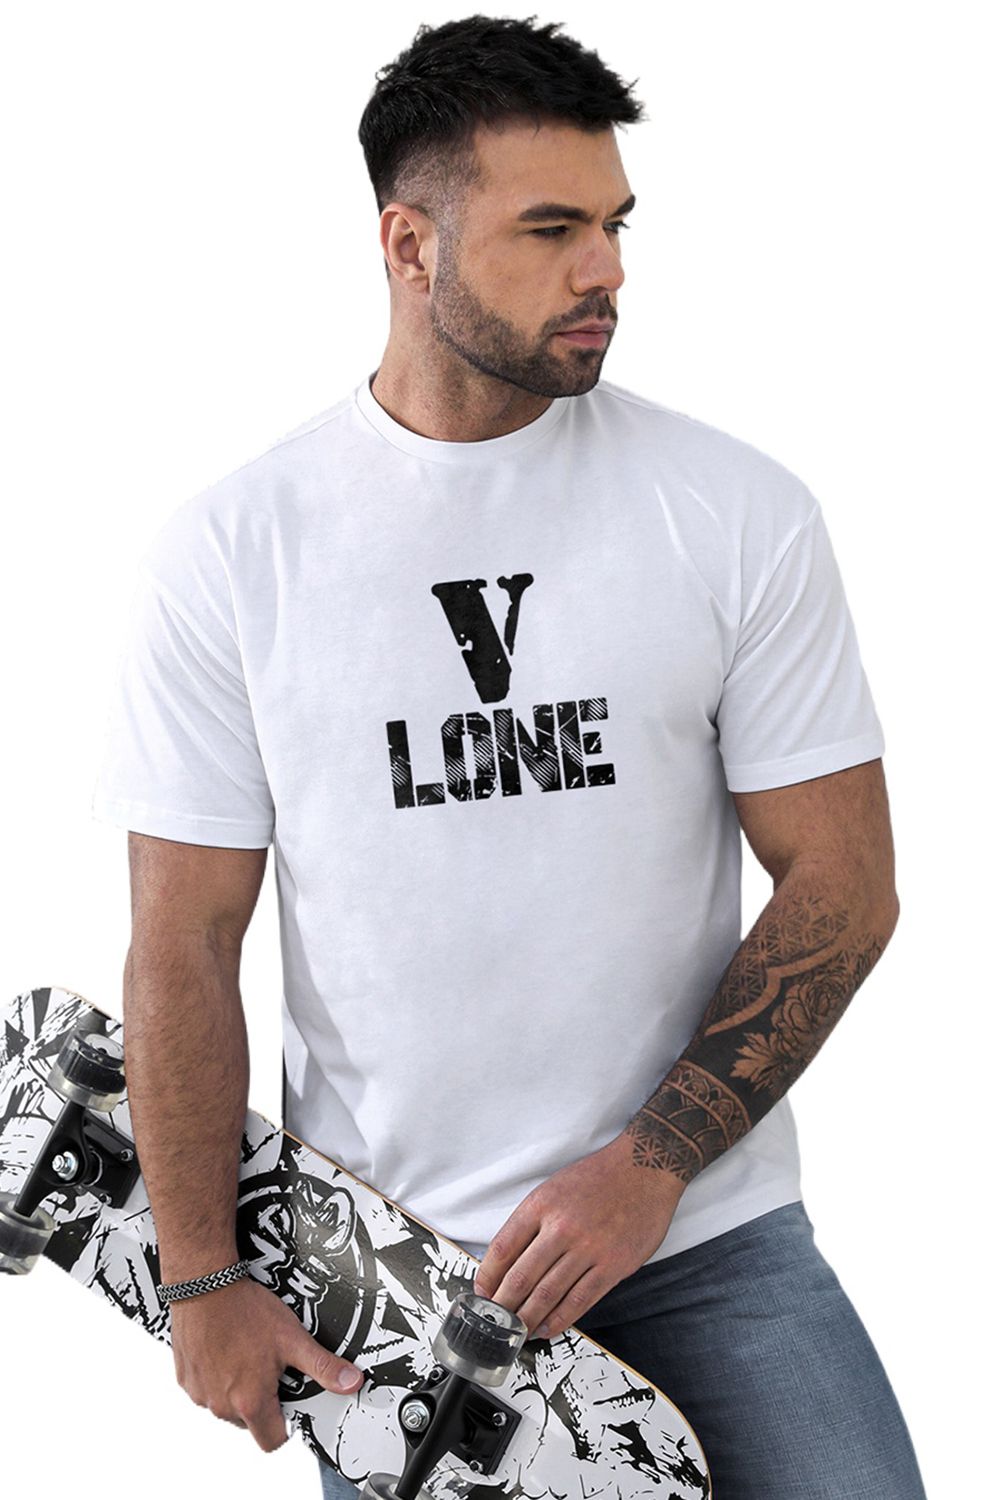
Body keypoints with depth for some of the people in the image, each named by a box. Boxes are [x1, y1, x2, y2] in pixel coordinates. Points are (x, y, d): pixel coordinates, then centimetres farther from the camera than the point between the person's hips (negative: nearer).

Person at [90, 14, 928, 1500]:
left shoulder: (741, 512, -3)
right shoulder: (226, 551, -4)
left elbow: (841, 885, -3)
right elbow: (185, 942, -1)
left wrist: (650, 1166, -12)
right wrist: (203, 1280, -4)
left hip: (708, 1238, 0)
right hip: (374, 1265, 0)